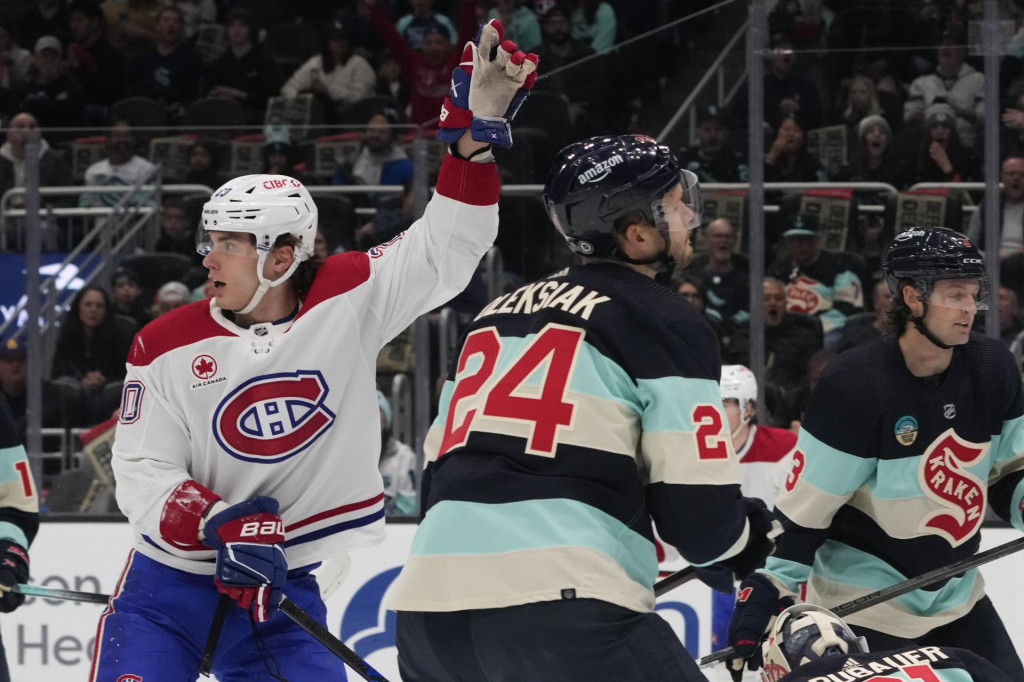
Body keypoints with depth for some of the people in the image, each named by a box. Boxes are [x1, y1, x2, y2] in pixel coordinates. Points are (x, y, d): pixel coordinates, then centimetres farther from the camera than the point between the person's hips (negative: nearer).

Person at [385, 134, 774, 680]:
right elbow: (698, 507, -2)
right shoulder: (666, 324, 2)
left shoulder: (498, 313, 24)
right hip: (561, 610, -7)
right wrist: (750, 540, 19)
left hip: (429, 600, 7)